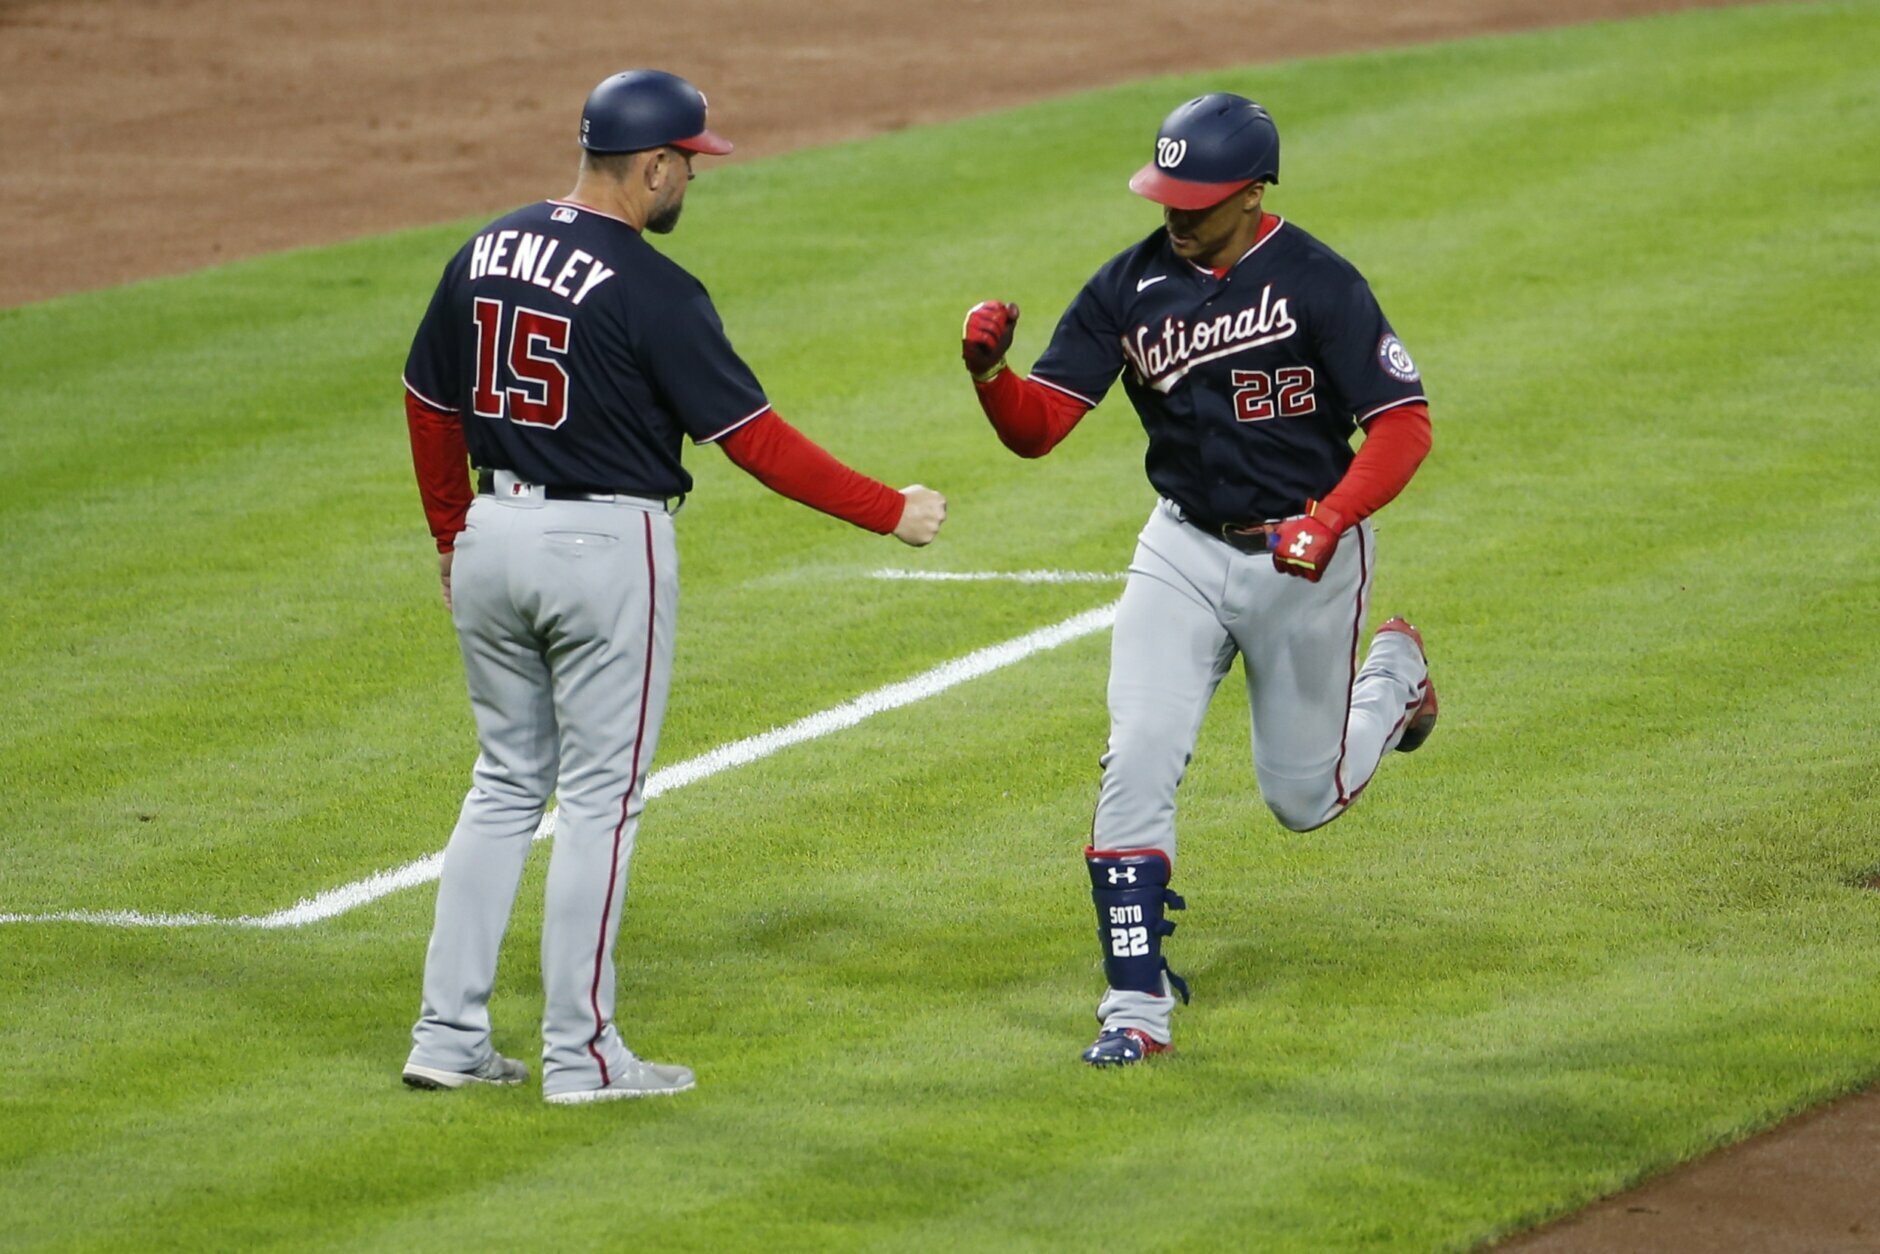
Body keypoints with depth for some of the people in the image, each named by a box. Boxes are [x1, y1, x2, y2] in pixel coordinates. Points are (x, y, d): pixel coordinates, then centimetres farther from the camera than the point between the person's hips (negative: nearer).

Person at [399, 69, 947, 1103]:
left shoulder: (485, 254, 5)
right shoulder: (651, 291, -16)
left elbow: (430, 404, 13)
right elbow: (753, 437, -16)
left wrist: (452, 536, 25)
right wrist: (891, 512, -9)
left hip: (494, 534, 7)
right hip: (607, 549, -7)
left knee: (506, 784, 15)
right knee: (598, 798, 1)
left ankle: (447, 1036, 11)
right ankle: (580, 1054, 4)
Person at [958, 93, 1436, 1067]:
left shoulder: (1319, 284, -16)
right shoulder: (1131, 286, -4)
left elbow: (1403, 423, -17)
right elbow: (1036, 428, -5)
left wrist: (1326, 524, -31)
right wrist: (988, 370, -27)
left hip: (1304, 557, -3)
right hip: (1183, 549, 3)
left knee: (1303, 798, 11)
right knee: (1137, 763, -14)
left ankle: (1393, 673, 44)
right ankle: (1137, 1007, -9)